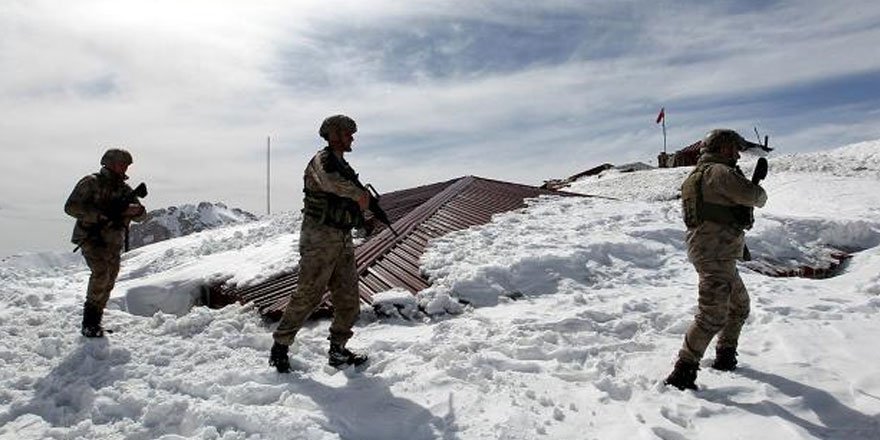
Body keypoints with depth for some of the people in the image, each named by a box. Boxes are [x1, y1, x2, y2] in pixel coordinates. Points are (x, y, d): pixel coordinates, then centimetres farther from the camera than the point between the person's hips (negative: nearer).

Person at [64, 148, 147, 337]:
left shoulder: (124, 189, 11)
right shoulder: (91, 183, -4)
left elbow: (141, 216, 9)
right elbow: (71, 207, -11)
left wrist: (136, 210, -16)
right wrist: (100, 215, -22)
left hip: (113, 243, 6)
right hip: (91, 238, -6)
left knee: (108, 283, 9)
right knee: (101, 273, -24)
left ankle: (94, 322, 23)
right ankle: (89, 320, -12)